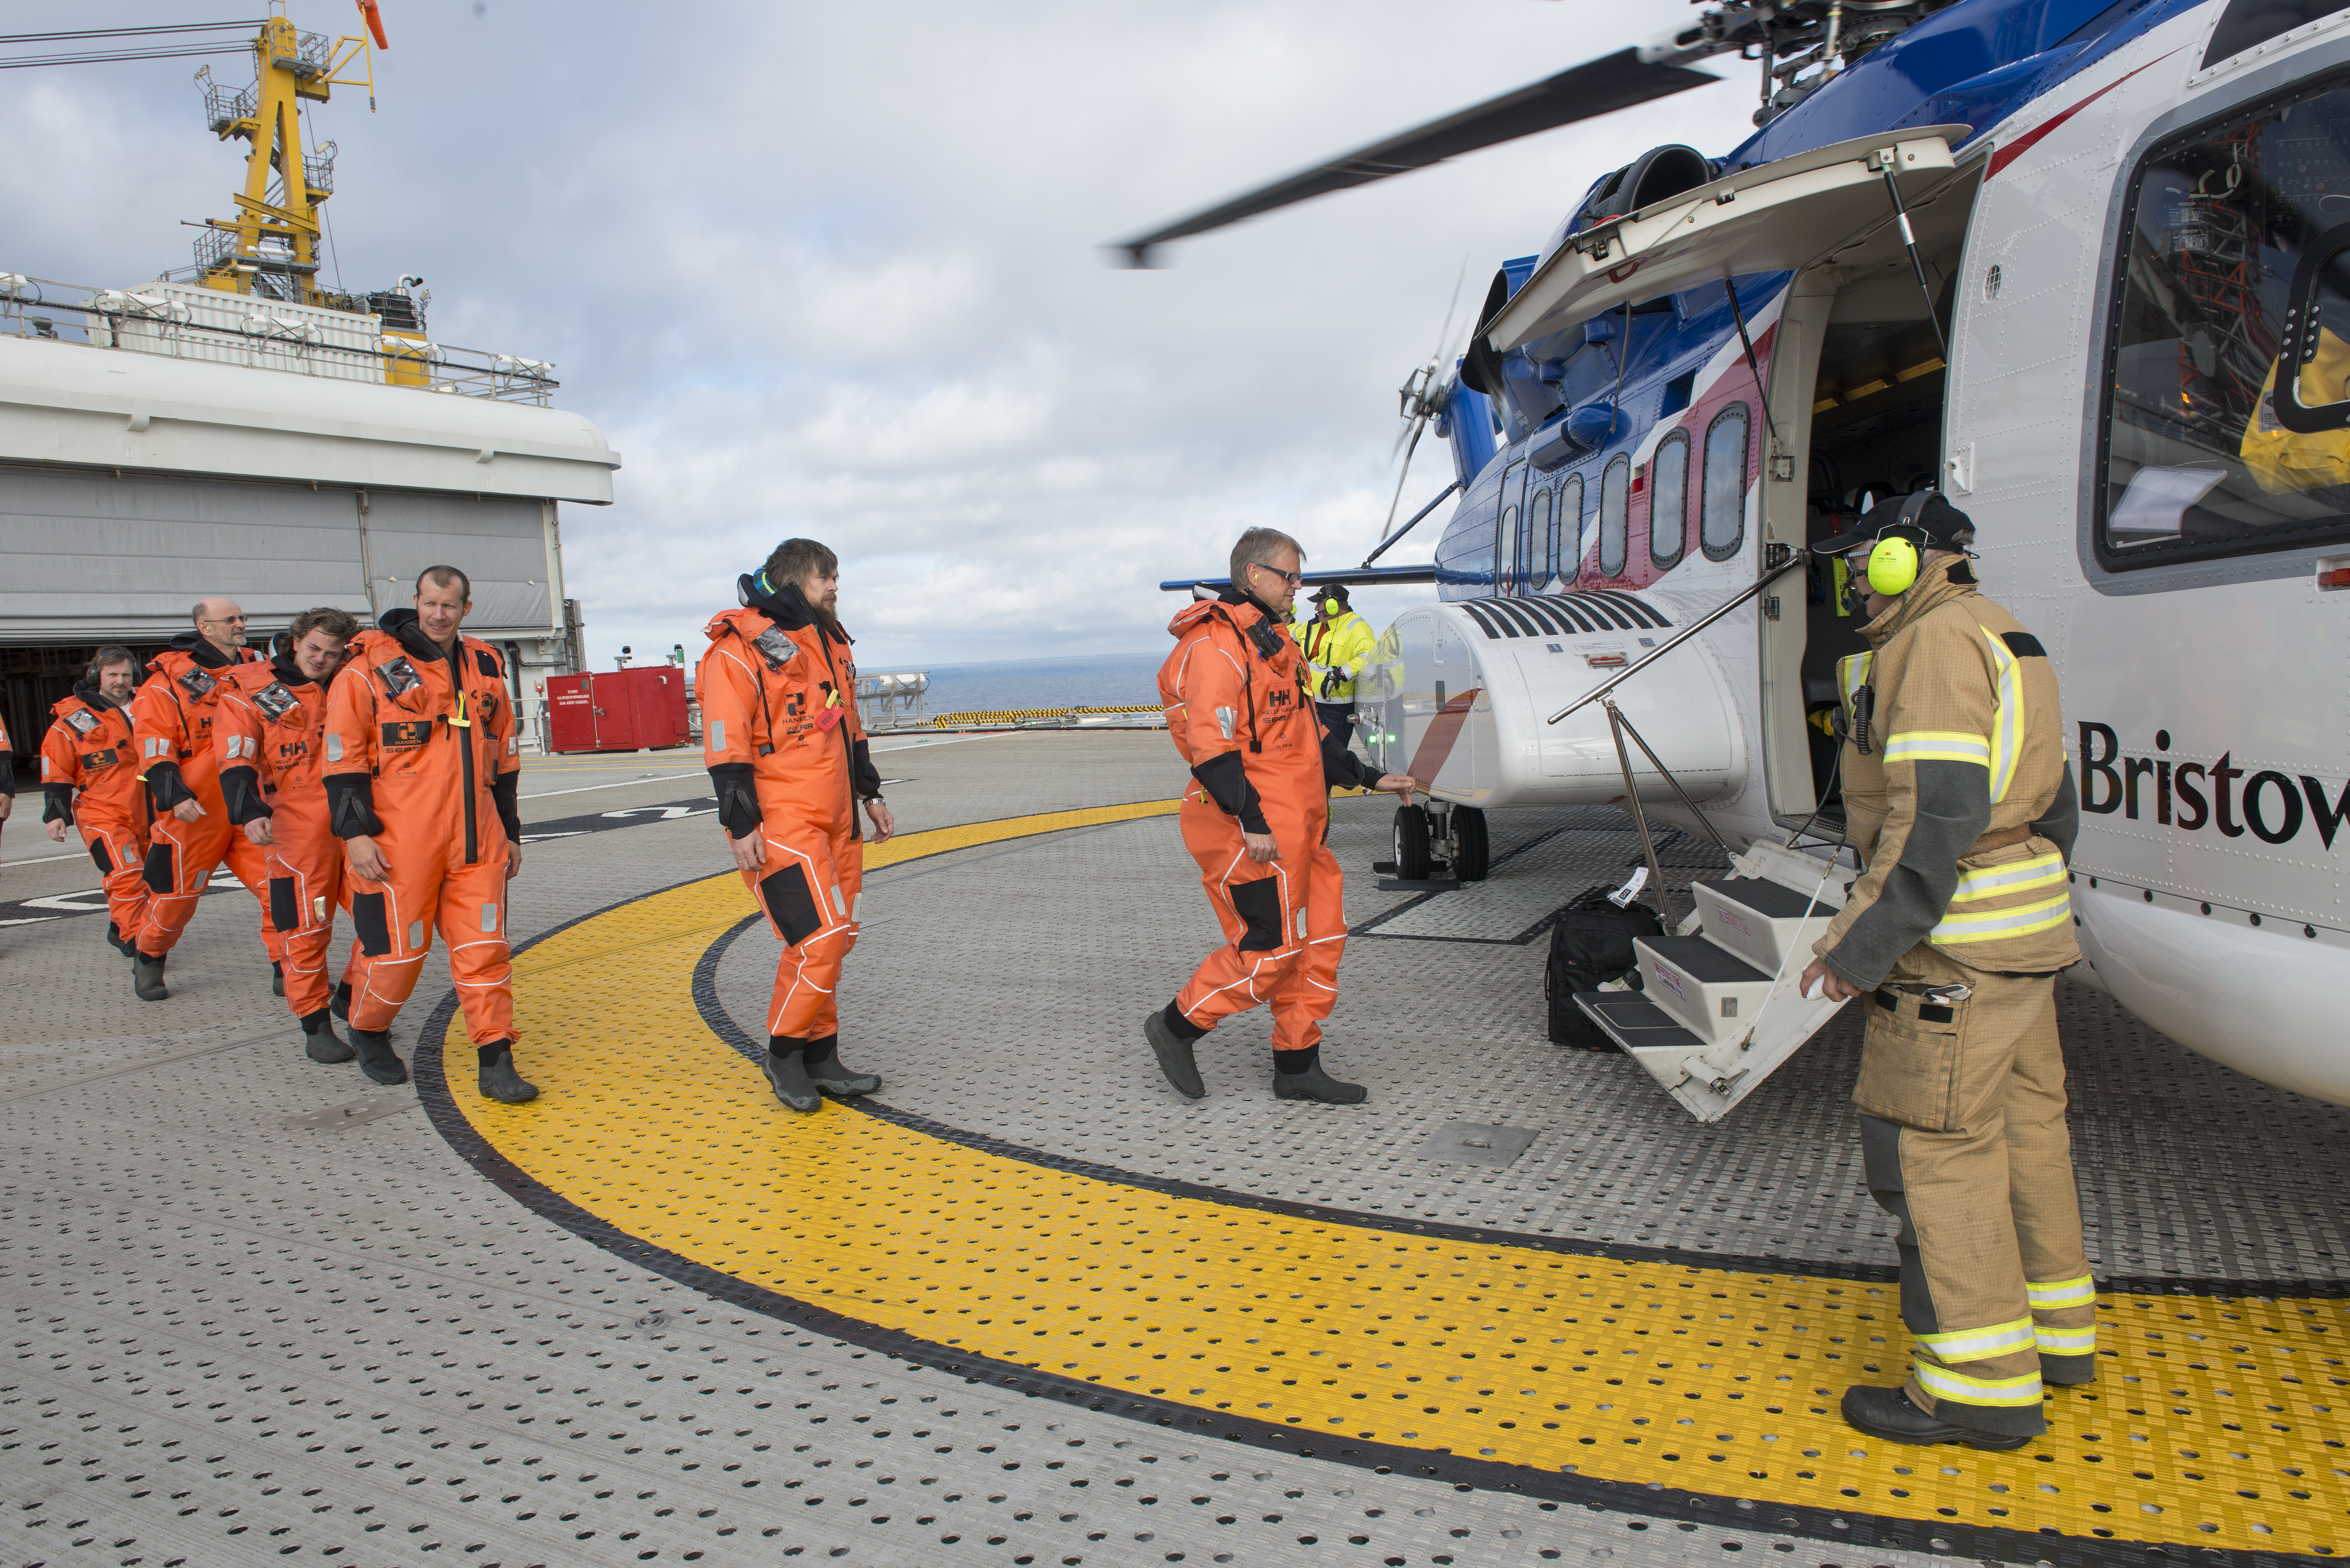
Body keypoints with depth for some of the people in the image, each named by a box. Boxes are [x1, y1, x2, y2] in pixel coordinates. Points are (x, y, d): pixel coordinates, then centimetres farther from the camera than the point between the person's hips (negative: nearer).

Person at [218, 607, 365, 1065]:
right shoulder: (250, 692, 2)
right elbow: (235, 763, -7)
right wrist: (250, 813, -24)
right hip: (297, 826, -4)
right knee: (307, 932, -2)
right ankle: (315, 1027, 11)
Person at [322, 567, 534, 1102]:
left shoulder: (485, 669, 12)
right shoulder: (371, 669, -3)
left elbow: (502, 757, 18)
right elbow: (344, 757, -4)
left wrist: (510, 832, 18)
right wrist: (355, 833, -11)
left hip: (476, 840, 4)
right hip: (399, 844, -4)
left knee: (484, 947, 1)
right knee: (397, 947, 4)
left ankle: (496, 1064, 5)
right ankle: (367, 1034, 31)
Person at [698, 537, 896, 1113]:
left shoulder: (829, 642, 17)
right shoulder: (741, 649, -10)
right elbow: (726, 745, -14)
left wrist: (870, 794, 24)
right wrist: (741, 825, -17)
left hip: (835, 824, 9)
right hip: (782, 826, -8)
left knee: (829, 943, 11)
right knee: (819, 940, -13)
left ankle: (820, 1059, 21)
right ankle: (784, 1054, 6)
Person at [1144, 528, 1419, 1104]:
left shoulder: (1271, 640, 21)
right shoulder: (1216, 645, -13)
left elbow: (1308, 732, 26)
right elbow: (1212, 745, -22)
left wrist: (1370, 778, 21)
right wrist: (1251, 822, -26)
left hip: (1296, 827, 10)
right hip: (1256, 833, -10)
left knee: (1320, 937, 9)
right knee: (1270, 949, -7)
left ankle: (1298, 1066, 19)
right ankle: (1175, 1028, 11)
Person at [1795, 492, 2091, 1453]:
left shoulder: (1937, 644, -15)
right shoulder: (2005, 642, 17)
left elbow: (1935, 815, -24)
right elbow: (2053, 807, 19)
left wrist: (1858, 946, -22)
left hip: (1957, 943, -10)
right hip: (2024, 938, 10)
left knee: (1929, 1142, -5)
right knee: (2019, 1123, 18)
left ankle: (1981, 1383, 2)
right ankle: (2052, 1330, 31)